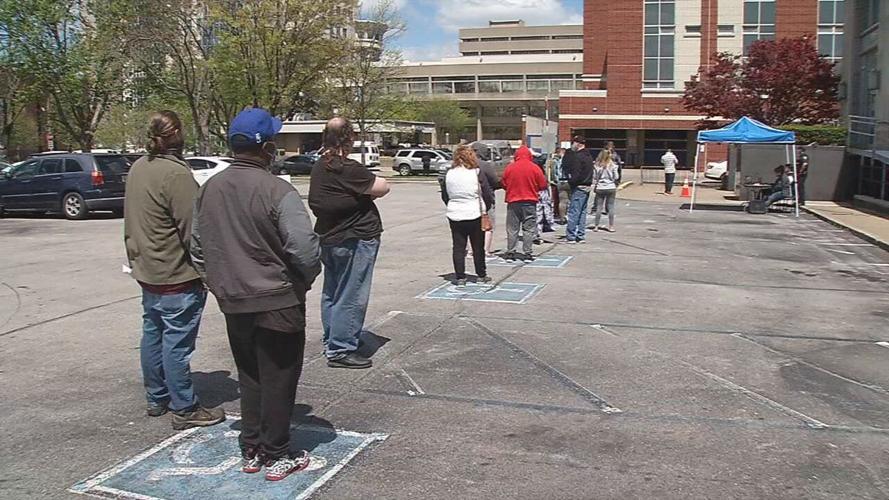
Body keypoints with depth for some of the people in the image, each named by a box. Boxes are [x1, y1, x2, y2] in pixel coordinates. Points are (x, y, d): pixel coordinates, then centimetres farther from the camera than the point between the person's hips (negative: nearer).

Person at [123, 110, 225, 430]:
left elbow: (131, 222, 15)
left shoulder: (137, 168, 8)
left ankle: (156, 398, 29)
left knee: (152, 335, 17)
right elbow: (192, 229, -20)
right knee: (177, 342, -2)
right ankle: (184, 410, 7)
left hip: (146, 271, 9)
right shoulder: (176, 173, -20)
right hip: (176, 275, -9)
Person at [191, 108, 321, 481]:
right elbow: (305, 250, -23)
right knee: (277, 380, 7)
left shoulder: (210, 189, 4)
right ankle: (277, 456, 18)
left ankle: (251, 451, 29)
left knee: (249, 377, 19)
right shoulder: (278, 191, -19)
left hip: (233, 303, 6)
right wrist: (304, 281, -3)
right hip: (277, 303, -6)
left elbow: (197, 247, 11)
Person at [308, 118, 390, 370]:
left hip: (327, 237, 10)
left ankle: (331, 340, 31)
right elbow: (382, 188, -18)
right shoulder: (348, 169, -21)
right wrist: (370, 182, 4)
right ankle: (340, 350, 1)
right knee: (351, 297, -3)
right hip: (355, 239, -10)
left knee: (331, 292, 19)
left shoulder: (318, 167, 7)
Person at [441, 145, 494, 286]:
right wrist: (486, 208, 9)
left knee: (458, 247, 7)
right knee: (478, 247, 11)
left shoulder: (449, 174, 1)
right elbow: (488, 194, -8)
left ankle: (460, 277, 7)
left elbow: (444, 196, 8)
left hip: (454, 216, 3)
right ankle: (481, 275, 22)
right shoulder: (477, 173, -10)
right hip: (475, 215, -2)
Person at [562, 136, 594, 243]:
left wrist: (571, 181, -6)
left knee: (573, 212, -5)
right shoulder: (588, 156, 15)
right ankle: (580, 236, 17)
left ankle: (570, 237, -3)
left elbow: (576, 173, -21)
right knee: (582, 212, 13)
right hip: (587, 186, 10)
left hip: (579, 187, -10)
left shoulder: (578, 156, -15)